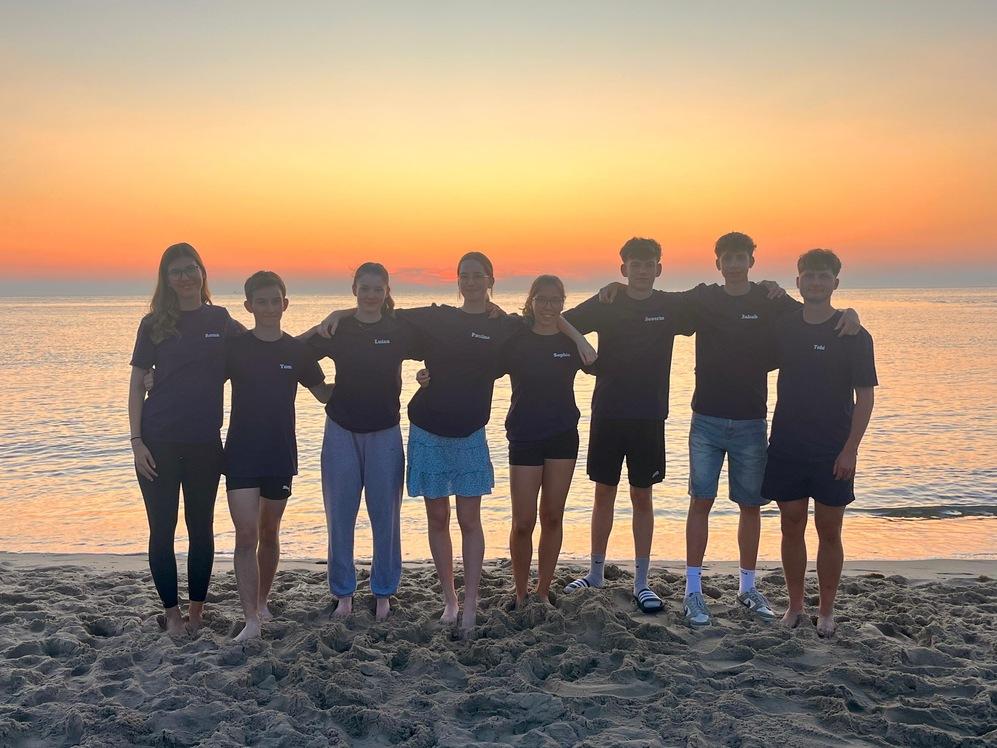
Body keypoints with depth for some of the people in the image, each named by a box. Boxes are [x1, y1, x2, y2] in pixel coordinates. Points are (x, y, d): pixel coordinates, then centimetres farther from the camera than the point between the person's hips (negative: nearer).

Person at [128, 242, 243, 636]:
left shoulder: (221, 321, 4)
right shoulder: (154, 324, 2)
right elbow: (136, 385, 3)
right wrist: (136, 441, -6)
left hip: (204, 443, 1)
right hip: (158, 442, -1)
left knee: (201, 527, 8)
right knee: (162, 529, 3)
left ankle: (196, 609, 22)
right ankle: (172, 612, 16)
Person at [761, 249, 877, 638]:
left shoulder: (853, 335, -6)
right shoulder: (783, 327, 4)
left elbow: (865, 397, -7)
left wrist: (850, 449, -12)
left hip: (833, 452, -3)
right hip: (787, 446, 3)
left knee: (829, 531, 5)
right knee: (792, 527, 9)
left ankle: (826, 612, 19)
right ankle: (795, 606, 22)